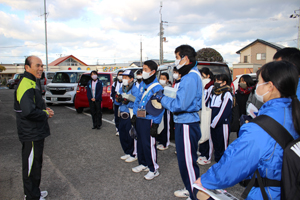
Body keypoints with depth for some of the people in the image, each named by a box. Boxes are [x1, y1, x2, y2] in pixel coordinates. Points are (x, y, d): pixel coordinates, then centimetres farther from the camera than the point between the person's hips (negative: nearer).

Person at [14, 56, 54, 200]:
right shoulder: (26, 85, -22)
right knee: (31, 166, 4)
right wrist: (46, 114, -17)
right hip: (31, 135, -11)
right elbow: (28, 111, -33)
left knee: (36, 164, 22)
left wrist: (45, 110, 4)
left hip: (36, 133, 11)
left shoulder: (33, 83, 13)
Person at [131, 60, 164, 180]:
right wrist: (134, 115, 13)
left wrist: (155, 124, -18)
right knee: (140, 142, 17)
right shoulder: (142, 84, 11)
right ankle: (143, 164, 34)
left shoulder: (157, 88, -15)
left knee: (149, 144, -4)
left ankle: (153, 169, 11)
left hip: (149, 120, -8)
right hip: (139, 118, 8)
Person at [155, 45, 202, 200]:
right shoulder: (193, 74, 14)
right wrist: (165, 98, 9)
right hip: (185, 122, 11)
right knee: (184, 159, 21)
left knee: (187, 161, 1)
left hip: (186, 125, -11)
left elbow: (180, 105, -24)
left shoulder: (189, 78, -20)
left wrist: (162, 98, -11)